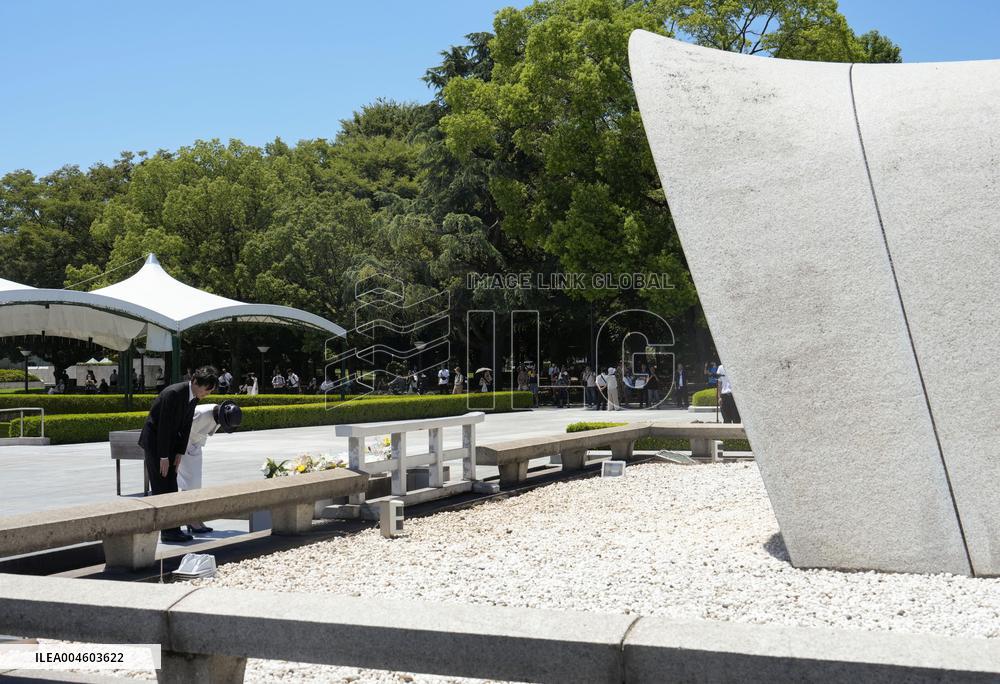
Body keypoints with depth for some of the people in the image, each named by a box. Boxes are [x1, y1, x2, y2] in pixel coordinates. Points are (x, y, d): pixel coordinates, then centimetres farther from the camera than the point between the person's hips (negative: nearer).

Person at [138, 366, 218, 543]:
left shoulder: (193, 397, 0)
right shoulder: (173, 394, -26)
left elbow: (186, 426, 5)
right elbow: (164, 426, -25)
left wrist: (180, 453, 0)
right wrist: (163, 457, -22)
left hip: (168, 440, 8)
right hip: (154, 440, -8)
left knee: (171, 486, 7)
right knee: (162, 487, -7)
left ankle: (171, 529, 11)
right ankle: (169, 531, -5)